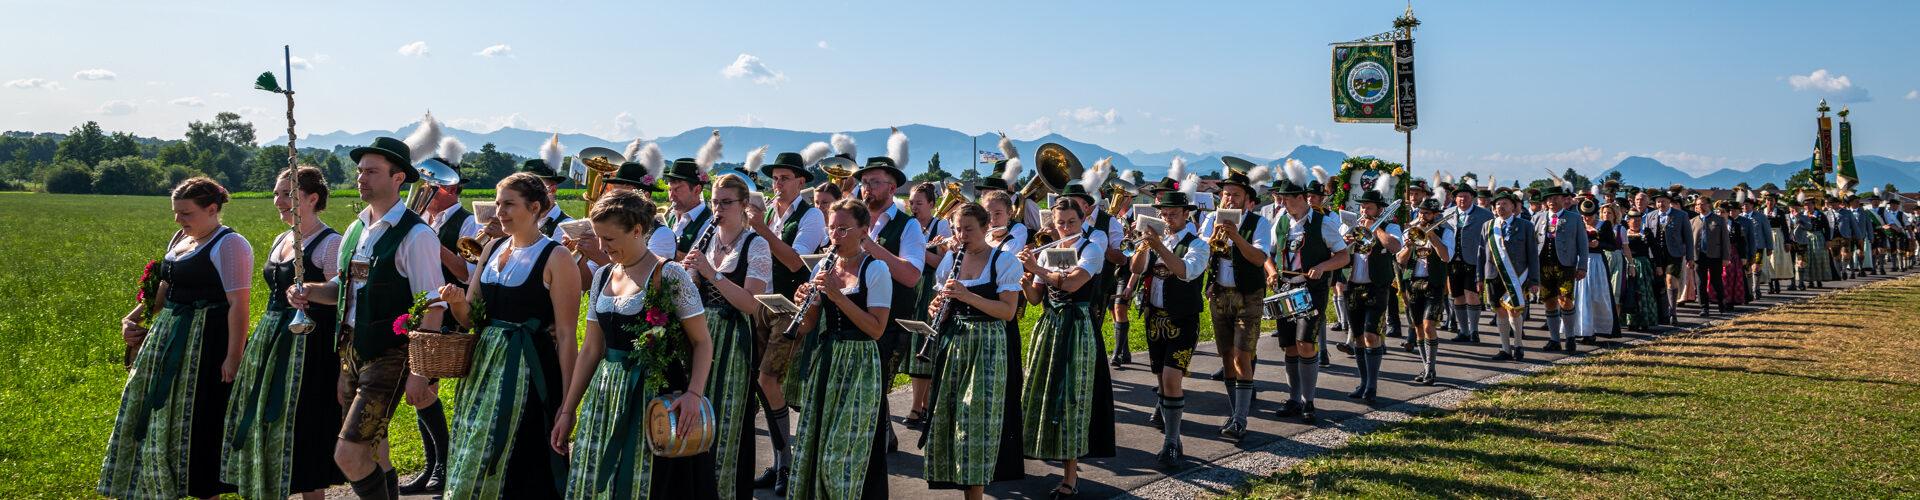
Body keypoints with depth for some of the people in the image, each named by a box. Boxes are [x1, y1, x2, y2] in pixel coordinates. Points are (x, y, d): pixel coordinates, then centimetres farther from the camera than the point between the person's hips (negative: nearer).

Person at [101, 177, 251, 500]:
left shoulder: (229, 245, -13)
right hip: (169, 338, 9)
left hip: (207, 344, -9)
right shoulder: (181, 238, 15)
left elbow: (239, 304, -19)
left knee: (198, 419, -4)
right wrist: (133, 317, 9)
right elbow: (165, 288, 24)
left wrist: (233, 357, -23)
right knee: (159, 413, 13)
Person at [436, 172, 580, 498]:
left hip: (528, 372, -7)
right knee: (472, 468, 10)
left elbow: (565, 335, -11)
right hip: (484, 368, 7)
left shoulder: (556, 258, -9)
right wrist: (458, 303, -9)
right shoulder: (492, 249, 11)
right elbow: (471, 318, 15)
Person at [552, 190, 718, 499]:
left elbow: (702, 341, -11)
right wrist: (567, 411, 11)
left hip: (656, 396, -6)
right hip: (606, 398, 6)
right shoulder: (603, 277, 9)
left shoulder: (669, 275, -9)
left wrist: (694, 393, -26)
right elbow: (591, 349, 13)